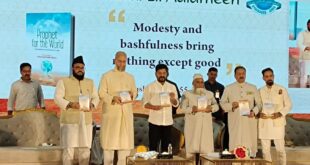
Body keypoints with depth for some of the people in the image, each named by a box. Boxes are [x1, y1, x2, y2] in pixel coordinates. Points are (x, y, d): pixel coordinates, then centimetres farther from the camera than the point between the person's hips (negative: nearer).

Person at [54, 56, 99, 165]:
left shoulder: (90, 82, 17)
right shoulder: (63, 81, 2)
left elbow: (96, 97, 16)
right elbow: (57, 98, -5)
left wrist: (92, 105, -6)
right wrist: (70, 104, -21)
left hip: (86, 121, 4)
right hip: (69, 121, -4)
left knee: (85, 148, 6)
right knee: (69, 148, -5)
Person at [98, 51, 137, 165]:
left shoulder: (130, 77, 14)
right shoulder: (106, 76, 0)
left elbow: (135, 92, 17)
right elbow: (101, 94, -6)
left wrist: (132, 95, -7)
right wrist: (113, 98, -23)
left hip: (126, 113, 4)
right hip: (111, 113, -4)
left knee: (125, 139, 3)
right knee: (109, 139, -4)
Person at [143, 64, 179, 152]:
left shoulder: (172, 87, 11)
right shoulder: (150, 87, 3)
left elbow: (176, 104, 11)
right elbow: (145, 103, -1)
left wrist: (173, 98, -11)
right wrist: (153, 107, -21)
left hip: (168, 121, 3)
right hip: (154, 121, -3)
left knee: (166, 147, 7)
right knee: (153, 146, -2)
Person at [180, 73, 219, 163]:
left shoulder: (209, 94, 15)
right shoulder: (187, 94, 5)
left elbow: (216, 105, 10)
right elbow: (183, 108, -4)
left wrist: (211, 108, -12)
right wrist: (192, 109, -21)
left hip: (206, 124, 3)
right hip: (192, 125, -2)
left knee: (206, 147, -2)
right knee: (192, 147, -5)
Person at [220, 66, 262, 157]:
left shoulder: (253, 88, 12)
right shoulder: (228, 88, 10)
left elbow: (259, 103, 11)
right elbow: (222, 103, 9)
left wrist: (254, 111, -8)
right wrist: (231, 105, -11)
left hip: (250, 121, 1)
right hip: (235, 121, -1)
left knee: (250, 144, -2)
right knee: (235, 144, -5)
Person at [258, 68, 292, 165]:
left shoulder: (282, 89, 3)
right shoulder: (260, 91, 8)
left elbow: (288, 105, 4)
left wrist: (280, 113, -12)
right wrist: (258, 114, -7)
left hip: (277, 123, -2)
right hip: (264, 124, 2)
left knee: (280, 148, -2)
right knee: (265, 149, 5)